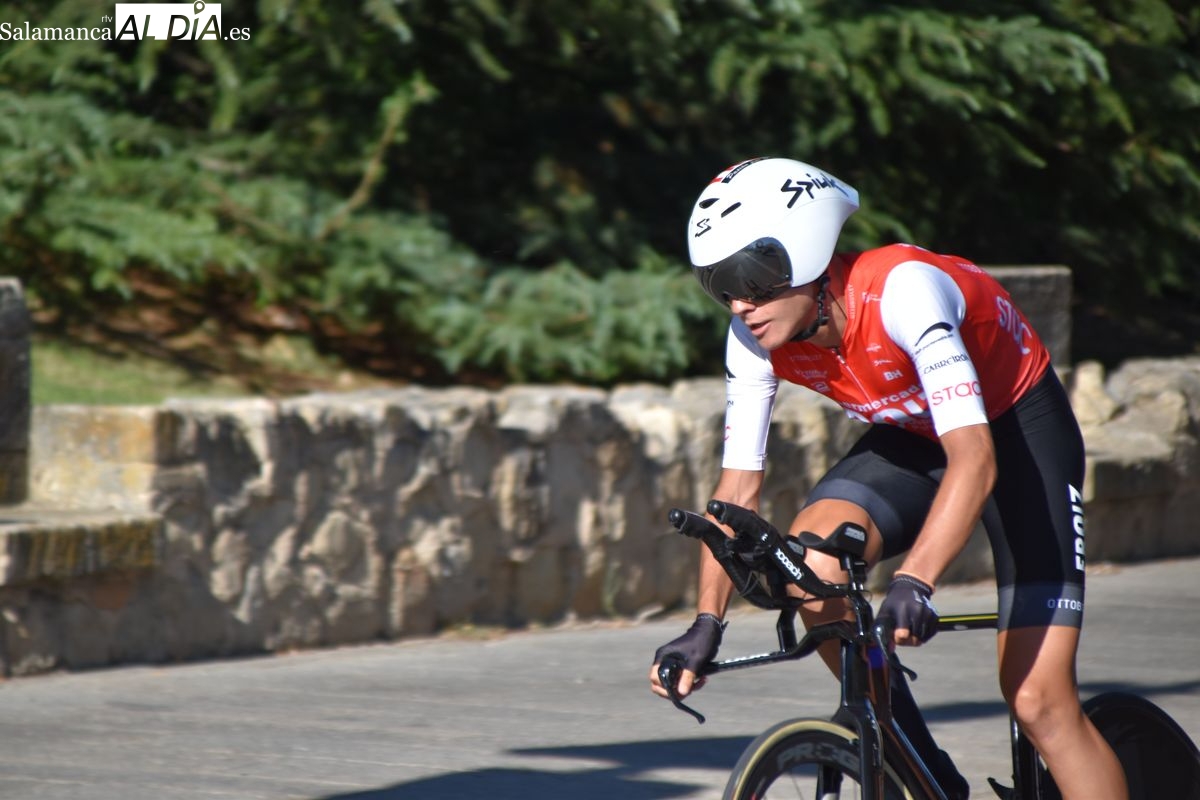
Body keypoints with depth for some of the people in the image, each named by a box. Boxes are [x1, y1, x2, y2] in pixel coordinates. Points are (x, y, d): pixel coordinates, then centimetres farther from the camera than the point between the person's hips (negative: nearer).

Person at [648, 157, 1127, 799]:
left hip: (1016, 429, -5)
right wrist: (706, 624, -22)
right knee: (808, 563, -24)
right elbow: (738, 487, -11)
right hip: (911, 437, 5)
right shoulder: (755, 336, -16)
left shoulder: (903, 290, -35)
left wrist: (914, 583, -54)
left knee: (1039, 700, -15)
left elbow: (974, 459, -43)